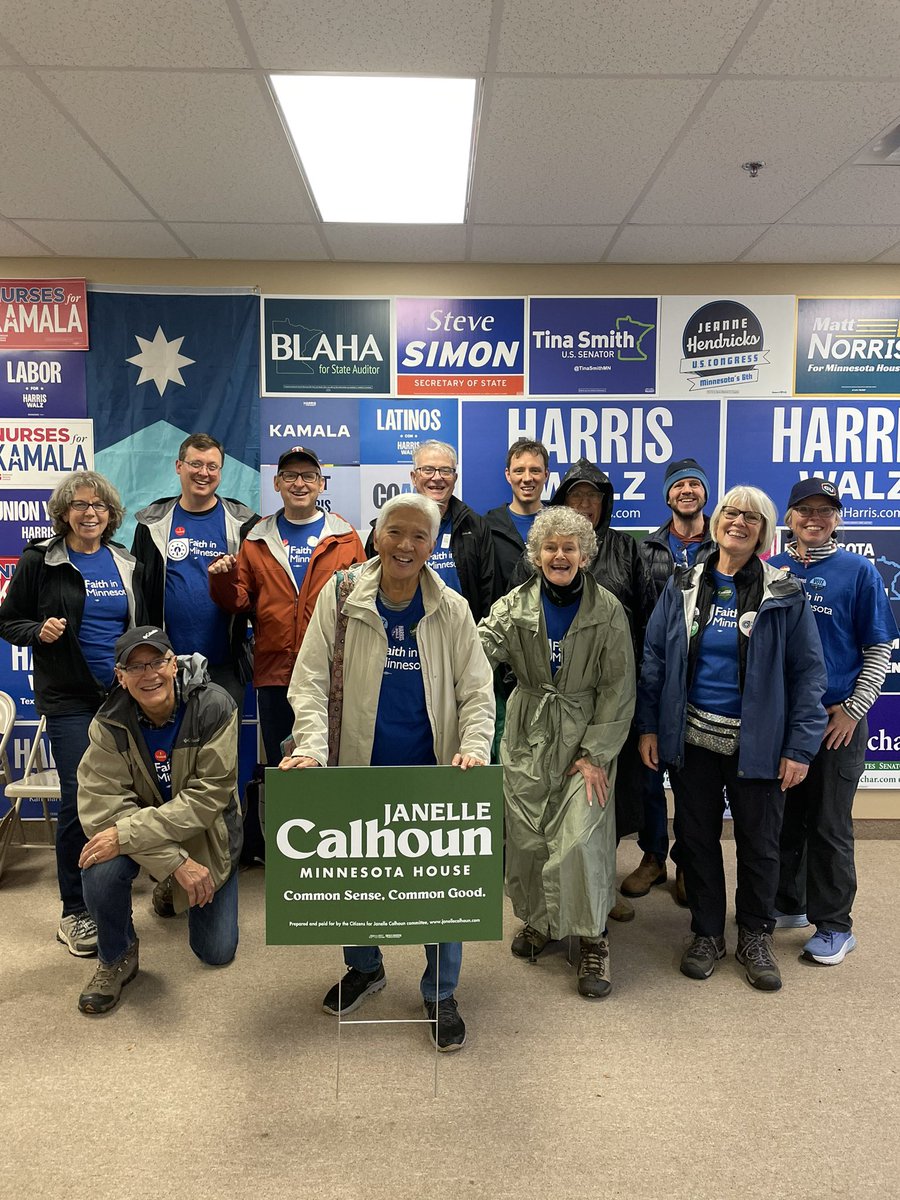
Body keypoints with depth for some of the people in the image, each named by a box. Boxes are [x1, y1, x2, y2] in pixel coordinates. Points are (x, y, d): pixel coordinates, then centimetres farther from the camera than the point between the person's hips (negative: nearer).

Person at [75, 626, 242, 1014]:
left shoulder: (214, 706, -25)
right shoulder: (109, 723, -19)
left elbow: (210, 793, -28)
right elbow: (101, 804, -25)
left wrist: (128, 833, -35)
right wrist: (176, 860, -34)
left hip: (206, 832, 0)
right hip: (138, 825, 1)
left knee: (217, 953, 4)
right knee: (101, 870, -33)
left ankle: (170, 892, 36)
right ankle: (116, 959, -2)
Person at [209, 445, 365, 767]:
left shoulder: (345, 538, 6)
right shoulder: (258, 539, 11)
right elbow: (238, 602, 10)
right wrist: (225, 580, -9)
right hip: (274, 672, 2)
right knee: (279, 766, 11)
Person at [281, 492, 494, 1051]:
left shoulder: (452, 609, -2)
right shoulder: (341, 597, -4)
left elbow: (476, 692, 0)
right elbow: (311, 679, -5)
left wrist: (474, 748, -16)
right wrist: (312, 746, -19)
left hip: (433, 775, 0)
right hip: (359, 771, 1)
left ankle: (441, 995, 27)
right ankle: (364, 968, 43)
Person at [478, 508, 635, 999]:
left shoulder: (608, 611, -4)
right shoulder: (514, 605, 0)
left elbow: (618, 689, -4)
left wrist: (596, 754, -9)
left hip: (586, 738, -2)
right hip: (527, 737, 2)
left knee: (579, 839, -9)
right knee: (525, 838, 8)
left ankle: (592, 939, 13)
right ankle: (538, 920, 33)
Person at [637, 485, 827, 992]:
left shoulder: (785, 594, -4)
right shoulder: (682, 587, 2)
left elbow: (809, 672, -4)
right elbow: (655, 658, 4)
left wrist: (800, 746, -10)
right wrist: (649, 727, -1)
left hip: (757, 746, -1)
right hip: (692, 740, 2)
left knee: (759, 844, 11)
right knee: (697, 839, 12)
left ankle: (756, 939, 32)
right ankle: (707, 934, 30)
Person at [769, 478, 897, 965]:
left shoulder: (858, 571, -3)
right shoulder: (771, 570, 4)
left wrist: (853, 710, -8)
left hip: (836, 721, -3)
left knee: (828, 825, 5)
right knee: (784, 816, 15)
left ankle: (834, 924, 20)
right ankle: (788, 902, 33)